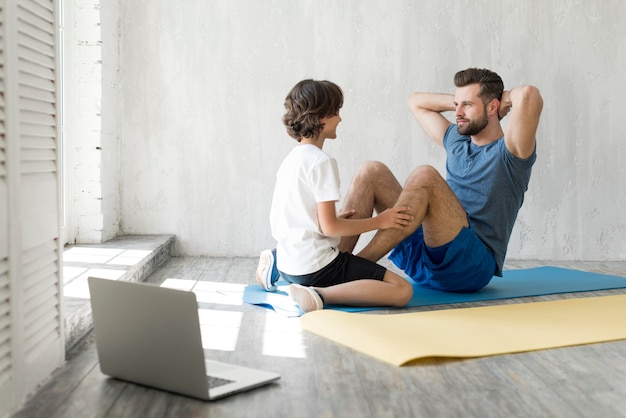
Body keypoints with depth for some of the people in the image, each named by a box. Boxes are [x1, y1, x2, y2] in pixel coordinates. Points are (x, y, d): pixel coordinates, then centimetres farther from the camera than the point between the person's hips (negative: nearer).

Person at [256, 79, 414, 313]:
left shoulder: (291, 158, 13)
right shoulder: (321, 162, -13)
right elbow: (329, 227, -15)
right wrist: (379, 221, -6)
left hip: (289, 263, 9)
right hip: (315, 266, -9)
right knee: (403, 290, -12)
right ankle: (319, 295, -21)